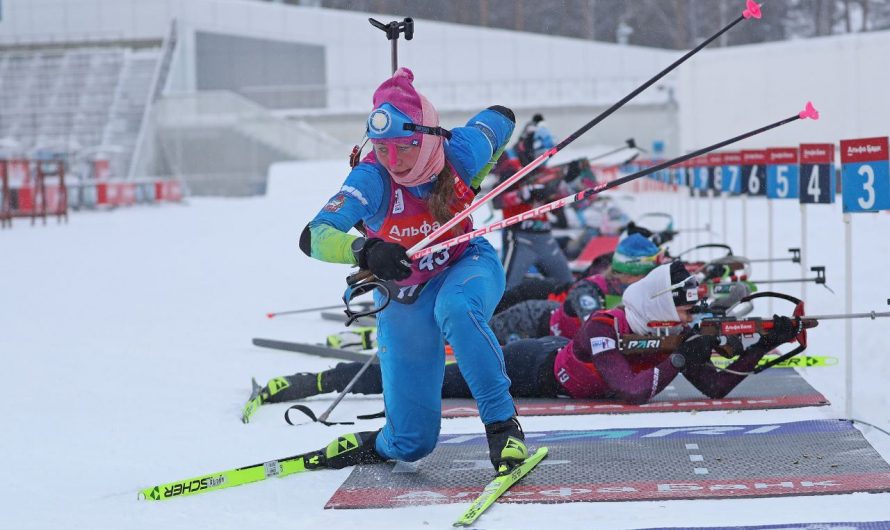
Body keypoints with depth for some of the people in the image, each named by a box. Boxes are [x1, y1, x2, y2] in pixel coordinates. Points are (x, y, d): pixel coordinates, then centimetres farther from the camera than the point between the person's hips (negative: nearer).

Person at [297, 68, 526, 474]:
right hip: (405, 298, 0)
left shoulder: (459, 153, -22)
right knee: (412, 443, 0)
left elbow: (501, 118, 0)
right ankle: (379, 445, 37)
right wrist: (363, 250, -57)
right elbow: (314, 237, -39)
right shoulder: (372, 179, -28)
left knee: (455, 309, -41)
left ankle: (502, 423, -29)